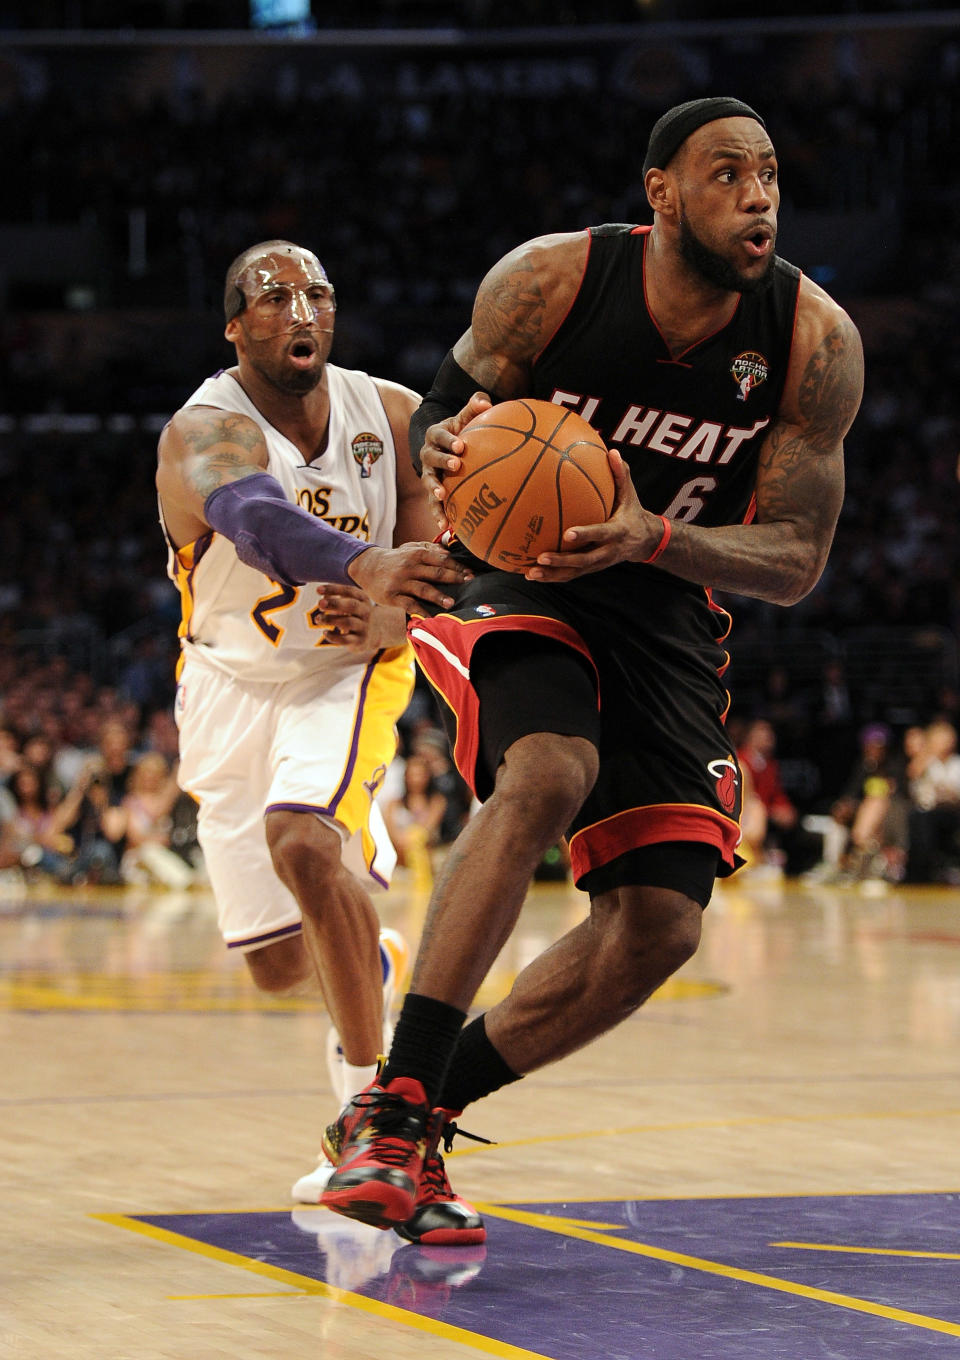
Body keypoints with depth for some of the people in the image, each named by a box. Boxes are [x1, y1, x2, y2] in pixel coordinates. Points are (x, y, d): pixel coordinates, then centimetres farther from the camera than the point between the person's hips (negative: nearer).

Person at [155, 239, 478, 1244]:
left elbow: (429, 563, -8)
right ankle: (373, 963, 44)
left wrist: (381, 620, -33)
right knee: (281, 968, 5)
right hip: (234, 683, 1)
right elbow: (256, 517, -48)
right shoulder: (204, 432, -24)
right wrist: (361, 568, -68)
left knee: (300, 837, -32)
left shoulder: (392, 415, -12)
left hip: (348, 671, -1)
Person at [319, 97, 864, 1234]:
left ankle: (428, 1109, 12)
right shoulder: (551, 279, -17)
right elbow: (443, 405, -1)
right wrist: (445, 446, -27)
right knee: (548, 775, -34)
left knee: (659, 926, -6)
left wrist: (649, 538, -31)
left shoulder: (816, 341, -13)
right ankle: (387, 1109, -31)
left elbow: (794, 560, -12)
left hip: (666, 619, 4)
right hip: (515, 583, -3)